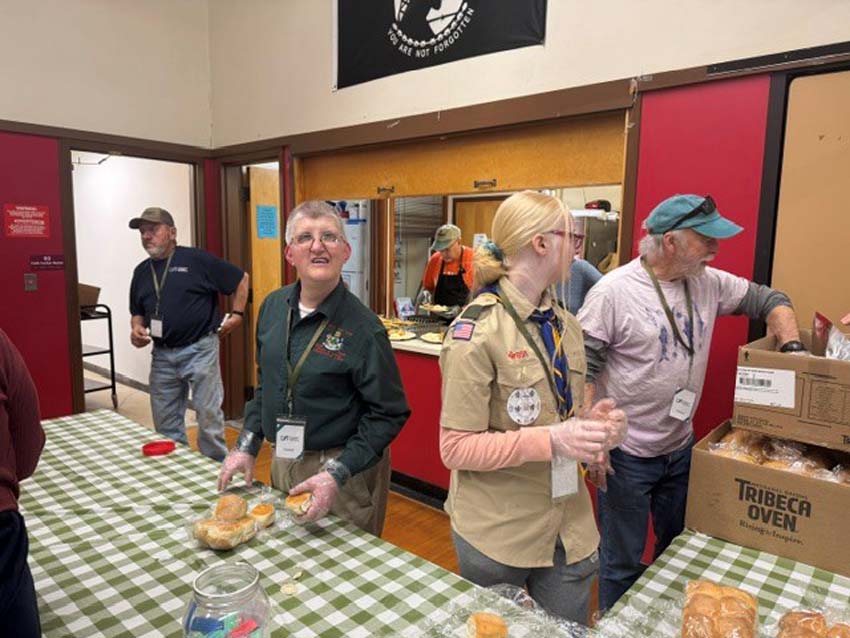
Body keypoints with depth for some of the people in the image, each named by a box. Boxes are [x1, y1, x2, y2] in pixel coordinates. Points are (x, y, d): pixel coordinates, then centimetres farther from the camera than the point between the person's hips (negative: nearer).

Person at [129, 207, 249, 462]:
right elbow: (137, 312, 23)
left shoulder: (197, 260, -7)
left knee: (209, 416, 0)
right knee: (165, 423, 12)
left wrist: (236, 314, -3)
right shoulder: (142, 271, 12)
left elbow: (241, 279, 0)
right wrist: (136, 328, 3)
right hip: (162, 355, 6)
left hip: (200, 350, -6)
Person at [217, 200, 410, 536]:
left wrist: (337, 474, -23)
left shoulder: (363, 328, -20)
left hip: (346, 472, -6)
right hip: (282, 464, 6)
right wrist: (246, 446, 6)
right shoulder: (273, 307, -1)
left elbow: (389, 414, -17)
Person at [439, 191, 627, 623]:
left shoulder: (566, 326, 5)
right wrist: (550, 441, -26)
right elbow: (456, 449, -18)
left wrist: (592, 426, -6)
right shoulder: (477, 330, -18)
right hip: (497, 533, -6)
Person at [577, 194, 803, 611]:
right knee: (623, 563, 10)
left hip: (682, 447, 7)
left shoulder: (707, 282, 0)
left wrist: (792, 349, -1)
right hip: (627, 455, -7)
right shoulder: (614, 291, -19)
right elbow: (582, 370, -18)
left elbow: (767, 299, 15)